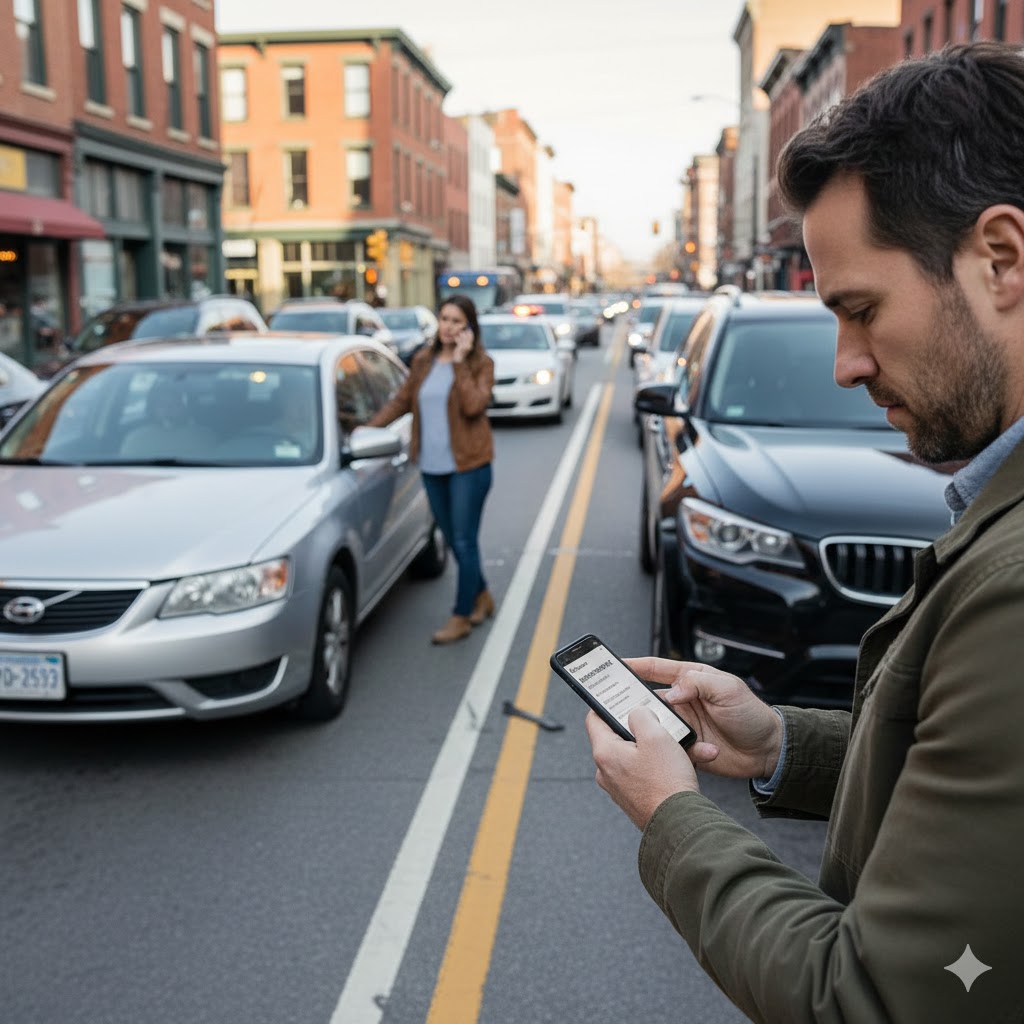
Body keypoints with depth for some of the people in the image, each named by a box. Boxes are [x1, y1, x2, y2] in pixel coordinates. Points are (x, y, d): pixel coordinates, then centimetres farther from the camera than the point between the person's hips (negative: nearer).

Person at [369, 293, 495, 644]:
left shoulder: (480, 363, -5)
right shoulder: (423, 360, 9)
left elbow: (474, 406, -20)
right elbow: (402, 400, 12)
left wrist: (460, 362, -19)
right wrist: (370, 427, 2)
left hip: (468, 465, -5)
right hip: (432, 466, 5)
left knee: (464, 541, -2)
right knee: (453, 540, 13)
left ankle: (461, 617, 7)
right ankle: (482, 597, 32)